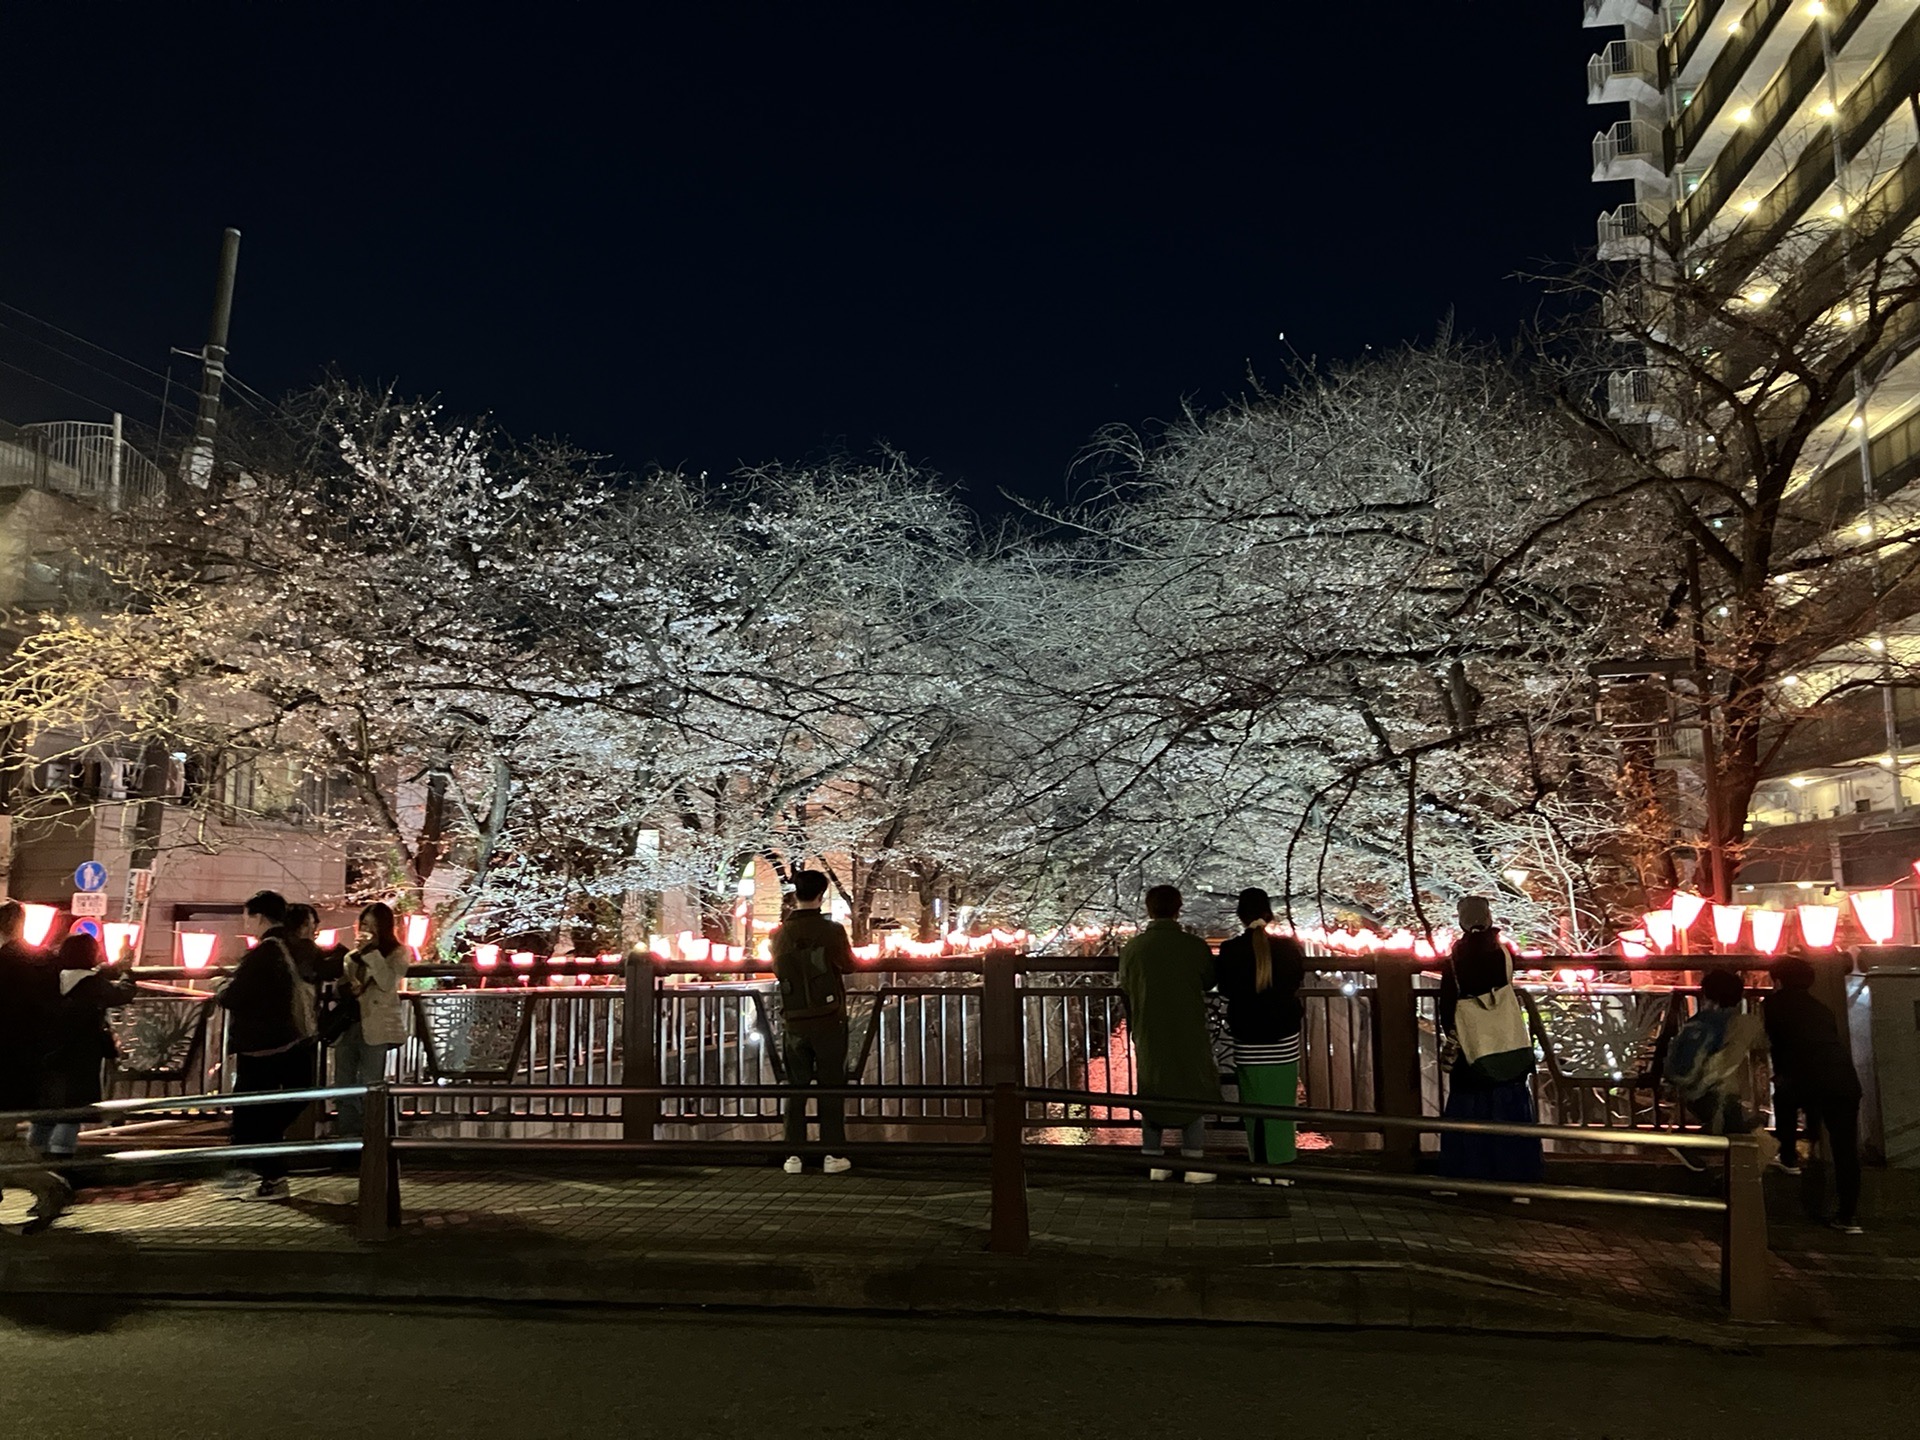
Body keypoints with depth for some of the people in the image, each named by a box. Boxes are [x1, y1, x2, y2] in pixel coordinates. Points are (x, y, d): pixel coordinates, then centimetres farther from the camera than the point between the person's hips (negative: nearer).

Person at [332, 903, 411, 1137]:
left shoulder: (397, 953, 2)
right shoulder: (351, 955, 19)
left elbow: (388, 983, -14)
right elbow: (340, 987, 22)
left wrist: (371, 951, -14)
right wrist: (348, 989, -1)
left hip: (375, 1028, -6)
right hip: (347, 1025, 6)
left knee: (370, 1090, -5)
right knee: (344, 1088, 8)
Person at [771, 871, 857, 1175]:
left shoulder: (780, 934, -4)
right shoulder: (832, 931, -12)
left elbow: (778, 971, 10)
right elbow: (848, 965, 2)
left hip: (794, 1021, 3)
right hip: (829, 1020, -2)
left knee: (796, 1089, 10)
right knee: (831, 1087, 5)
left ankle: (794, 1155, 11)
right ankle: (833, 1154, 7)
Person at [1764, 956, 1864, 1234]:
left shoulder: (1773, 1003, 17)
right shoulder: (1820, 1007, 30)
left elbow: (1776, 1044, 18)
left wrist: (1780, 1076, 36)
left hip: (1809, 1076, -4)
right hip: (1846, 1077, 4)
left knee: (1783, 1098, 30)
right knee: (1845, 1148, 10)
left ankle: (1789, 1157, 31)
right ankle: (1848, 1216, 11)